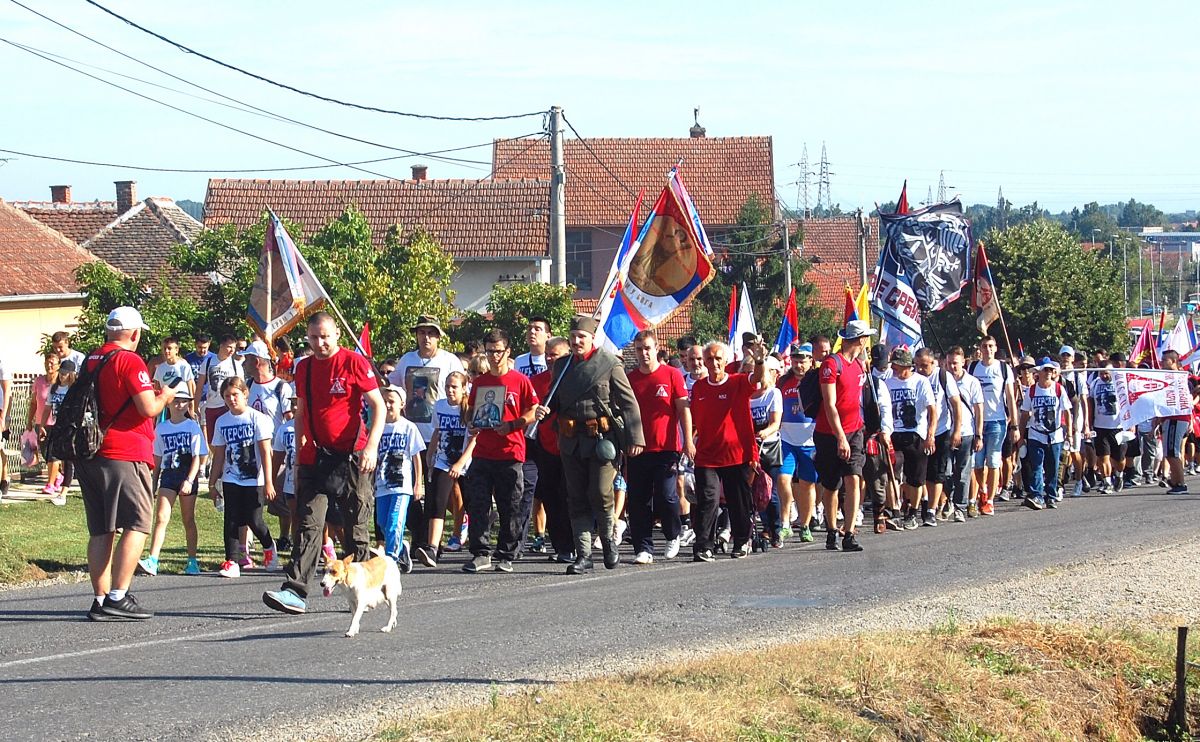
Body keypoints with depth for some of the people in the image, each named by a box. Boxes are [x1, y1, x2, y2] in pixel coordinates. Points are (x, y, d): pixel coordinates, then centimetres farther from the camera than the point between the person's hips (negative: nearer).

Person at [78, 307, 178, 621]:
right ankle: (118, 598, -14)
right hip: (124, 454, -7)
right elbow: (148, 408, -16)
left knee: (100, 530, 8)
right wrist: (164, 396, 6)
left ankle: (101, 599, 6)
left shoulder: (89, 361, 13)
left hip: (88, 454, 7)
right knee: (137, 526, -5)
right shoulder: (129, 361, -9)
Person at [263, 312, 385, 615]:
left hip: (351, 457, -4)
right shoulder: (303, 368, 12)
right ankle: (295, 592, -14)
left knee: (356, 527, 3)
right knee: (309, 524, -5)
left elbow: (378, 406, -8)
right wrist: (300, 448, 18)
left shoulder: (354, 363, -5)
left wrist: (371, 446, -19)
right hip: (314, 457, 4)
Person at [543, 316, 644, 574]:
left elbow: (629, 403, -3)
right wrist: (545, 410, -1)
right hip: (571, 441, 5)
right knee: (577, 498, 3)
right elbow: (557, 400, 23)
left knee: (600, 494, -9)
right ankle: (583, 554, 6)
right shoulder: (561, 365, 13)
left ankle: (609, 540, 15)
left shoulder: (609, 363, -2)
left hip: (602, 437, -5)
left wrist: (635, 438, -9)